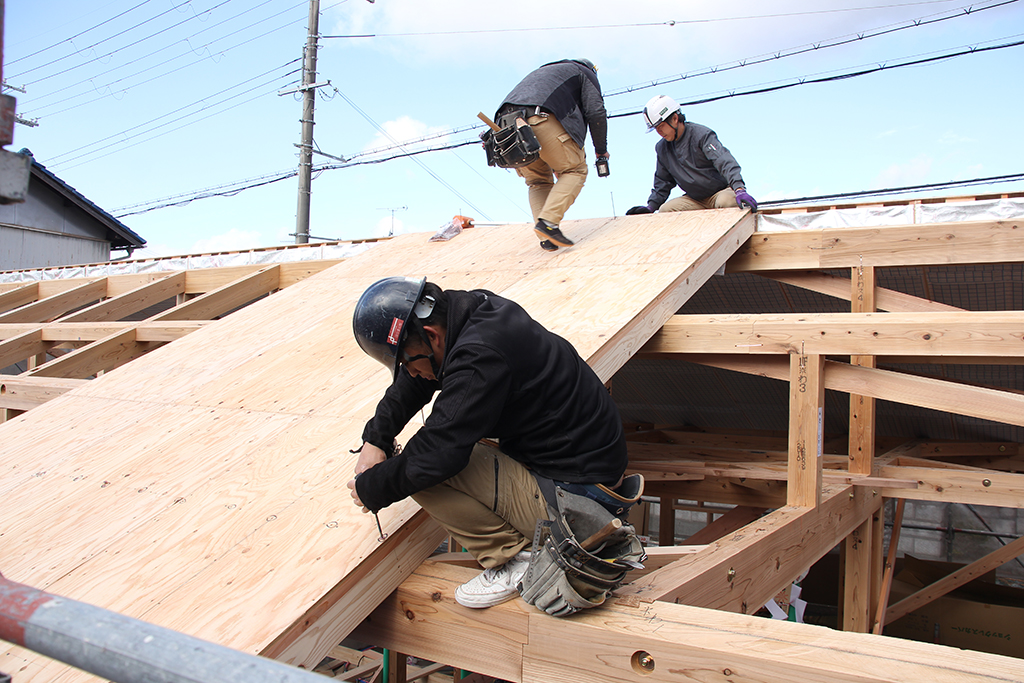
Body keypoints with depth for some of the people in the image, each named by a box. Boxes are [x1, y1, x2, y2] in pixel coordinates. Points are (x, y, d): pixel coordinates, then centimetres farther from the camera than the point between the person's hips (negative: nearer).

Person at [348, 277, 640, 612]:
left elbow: (435, 455, -28)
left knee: (421, 468, -17)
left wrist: (369, 489, -10)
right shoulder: (477, 307, 2)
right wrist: (375, 438, 6)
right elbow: (413, 384, 16)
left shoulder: (480, 358, -27)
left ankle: (516, 559, -5)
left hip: (571, 493, -10)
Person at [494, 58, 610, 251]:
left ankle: (546, 239, 2)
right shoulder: (585, 73, 25)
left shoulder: (542, 72, 45)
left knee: (538, 181, 18)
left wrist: (554, 163, 42)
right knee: (575, 170, 5)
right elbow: (596, 113, 11)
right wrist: (601, 149, 26)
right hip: (541, 119, -6)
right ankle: (548, 221, -15)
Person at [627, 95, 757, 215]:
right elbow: (663, 181, 19)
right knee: (665, 209, -18)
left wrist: (739, 189, -43)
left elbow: (725, 161, -28)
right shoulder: (662, 148, 7)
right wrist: (651, 206, 4)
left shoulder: (701, 134, -14)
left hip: (720, 191, -6)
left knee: (726, 202, -39)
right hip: (694, 200, 6)